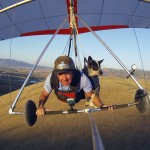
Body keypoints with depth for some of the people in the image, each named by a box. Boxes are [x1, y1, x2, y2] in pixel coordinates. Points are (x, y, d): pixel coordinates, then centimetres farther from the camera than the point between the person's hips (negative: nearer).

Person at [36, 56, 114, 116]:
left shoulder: (82, 78, -45)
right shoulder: (51, 78, -41)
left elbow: (91, 95, -27)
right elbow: (44, 95, -22)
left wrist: (102, 105, -45)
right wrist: (40, 106, -43)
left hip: (78, 96, -2)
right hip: (61, 98, 2)